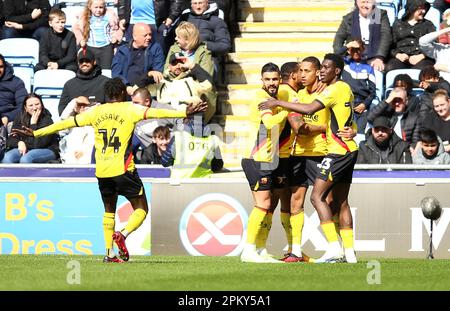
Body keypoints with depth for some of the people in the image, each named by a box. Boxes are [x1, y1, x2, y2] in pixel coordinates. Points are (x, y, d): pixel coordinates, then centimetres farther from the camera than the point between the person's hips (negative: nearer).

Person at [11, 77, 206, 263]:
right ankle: (123, 234, -20)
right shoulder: (129, 109, -1)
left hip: (102, 171, 4)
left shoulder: (95, 112, 8)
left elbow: (66, 123, 10)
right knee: (141, 209, 6)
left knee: (109, 211, 19)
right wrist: (184, 114, -15)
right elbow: (155, 113, -12)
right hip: (123, 169, -4)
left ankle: (109, 253, 10)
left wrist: (35, 133, 15)